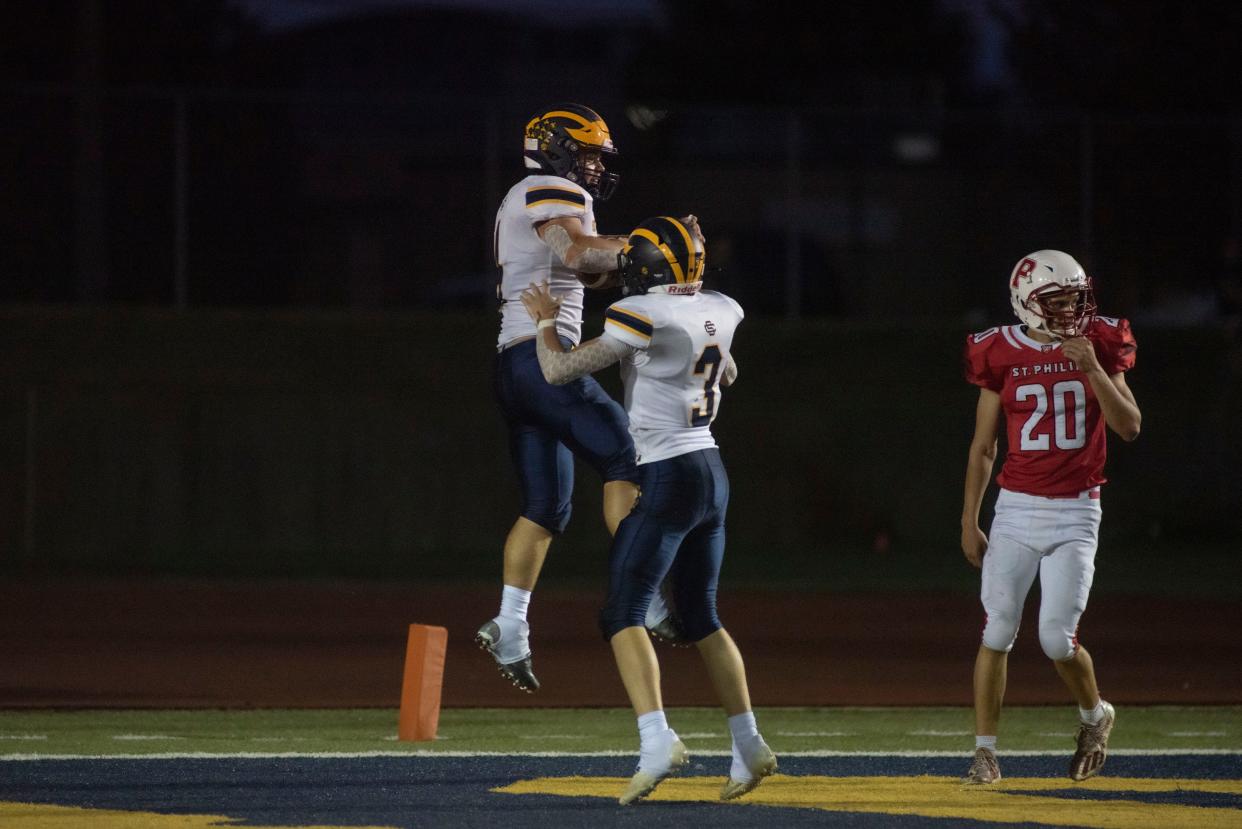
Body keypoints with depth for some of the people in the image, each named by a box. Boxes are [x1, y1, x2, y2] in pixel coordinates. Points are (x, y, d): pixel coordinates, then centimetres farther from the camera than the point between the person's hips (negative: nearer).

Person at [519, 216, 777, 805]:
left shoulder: (645, 317, -15)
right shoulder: (717, 314, 7)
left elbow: (559, 369, -10)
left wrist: (545, 322, 8)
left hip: (668, 475, -8)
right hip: (712, 474, 8)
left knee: (623, 613, -8)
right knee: (700, 617, 17)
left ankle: (657, 739, -25)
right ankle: (749, 746, 17)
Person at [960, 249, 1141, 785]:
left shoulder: (1098, 349, 0)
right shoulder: (1003, 356, 0)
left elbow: (1129, 427, -8)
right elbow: (982, 448, 7)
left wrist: (1093, 369, -19)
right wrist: (969, 521, 5)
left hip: (1076, 513, -1)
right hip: (1017, 509, 1)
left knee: (1057, 638, -8)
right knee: (998, 632, -5)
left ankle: (1095, 716, 22)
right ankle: (985, 751, 6)